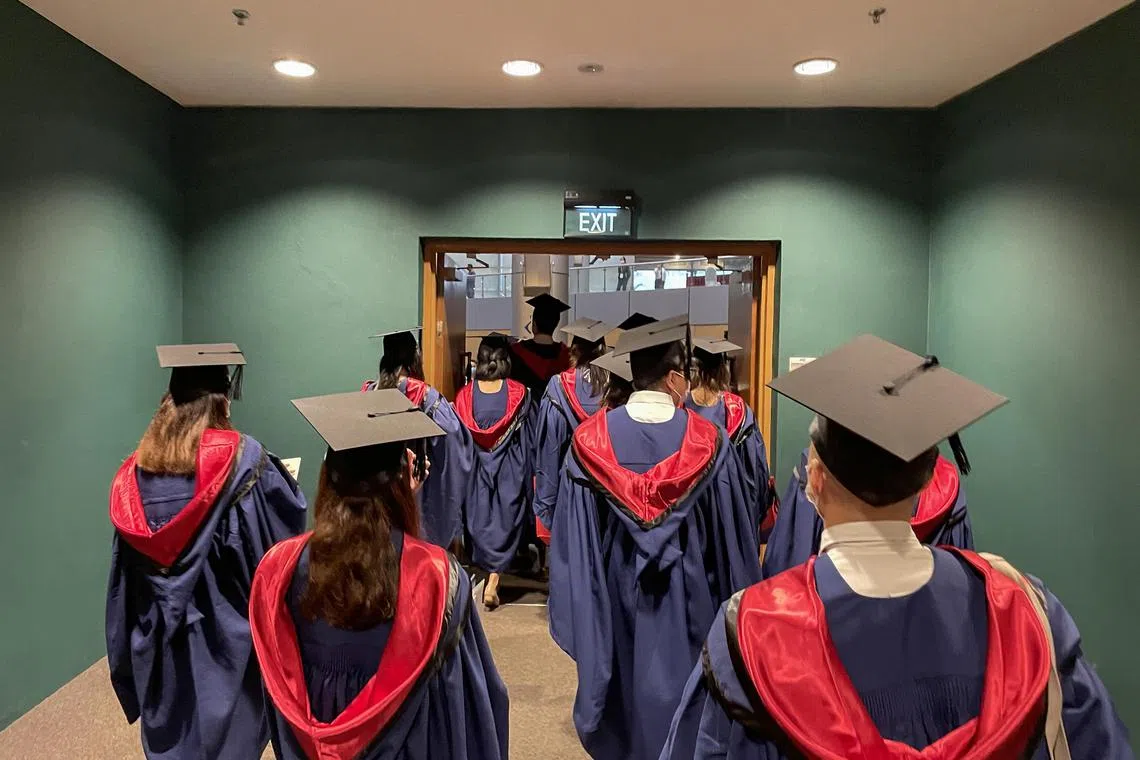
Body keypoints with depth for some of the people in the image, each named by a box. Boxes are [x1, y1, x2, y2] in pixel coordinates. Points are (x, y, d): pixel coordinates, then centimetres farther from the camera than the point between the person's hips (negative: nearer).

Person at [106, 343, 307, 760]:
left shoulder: (137, 468, -2)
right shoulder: (242, 459, -17)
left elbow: (127, 575, 4)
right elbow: (293, 519, -11)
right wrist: (274, 474, 7)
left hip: (159, 637, 5)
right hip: (225, 634, -4)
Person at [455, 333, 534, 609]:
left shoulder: (465, 395, -6)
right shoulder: (519, 393, -10)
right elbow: (527, 437, -4)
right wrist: (525, 470, 7)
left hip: (477, 469, 1)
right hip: (510, 468, -1)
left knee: (481, 519, 17)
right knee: (506, 519, 8)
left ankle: (488, 574, 25)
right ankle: (493, 580, -1)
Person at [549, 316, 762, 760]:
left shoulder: (591, 439, -11)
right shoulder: (707, 441, -12)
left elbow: (575, 537, -8)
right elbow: (732, 536, -5)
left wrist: (580, 607, 3)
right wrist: (735, 605, 8)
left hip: (614, 590, 1)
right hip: (687, 593, -1)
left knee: (620, 679, 20)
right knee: (676, 683, 16)